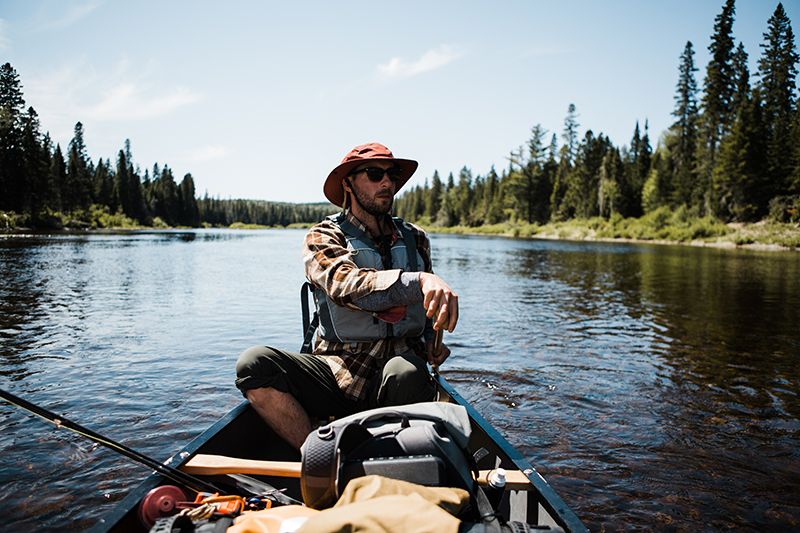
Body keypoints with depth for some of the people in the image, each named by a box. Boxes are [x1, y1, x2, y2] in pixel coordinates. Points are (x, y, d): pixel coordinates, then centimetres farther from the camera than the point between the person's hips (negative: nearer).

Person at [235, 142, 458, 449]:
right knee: (254, 364, -26)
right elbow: (346, 286, -24)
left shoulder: (415, 240, 13)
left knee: (406, 372, -36)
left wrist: (431, 344, 6)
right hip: (339, 372, -1)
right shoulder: (323, 238, 0)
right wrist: (419, 280, -40)